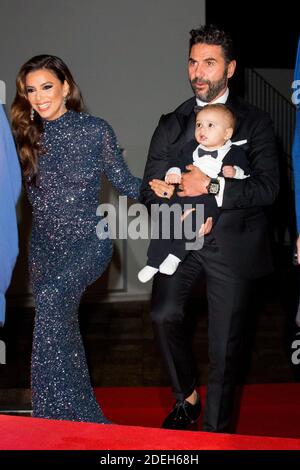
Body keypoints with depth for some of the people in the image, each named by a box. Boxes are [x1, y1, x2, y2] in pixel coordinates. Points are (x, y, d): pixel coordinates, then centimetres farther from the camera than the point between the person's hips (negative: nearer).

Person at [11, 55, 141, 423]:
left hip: (85, 243, -5)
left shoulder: (96, 130, -5)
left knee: (50, 297, -31)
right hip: (43, 247, 6)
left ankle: (57, 416, -21)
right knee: (60, 331, 10)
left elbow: (123, 182, 1)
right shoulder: (28, 136, 7)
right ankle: (86, 422, 26)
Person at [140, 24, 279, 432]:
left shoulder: (255, 122, 3)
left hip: (231, 245, -1)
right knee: (165, 313, -22)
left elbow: (267, 187, -9)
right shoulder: (171, 124, 10)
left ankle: (216, 431, 23)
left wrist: (211, 187, -20)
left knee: (224, 349, 4)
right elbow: (150, 189, 8)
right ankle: (187, 396, 5)